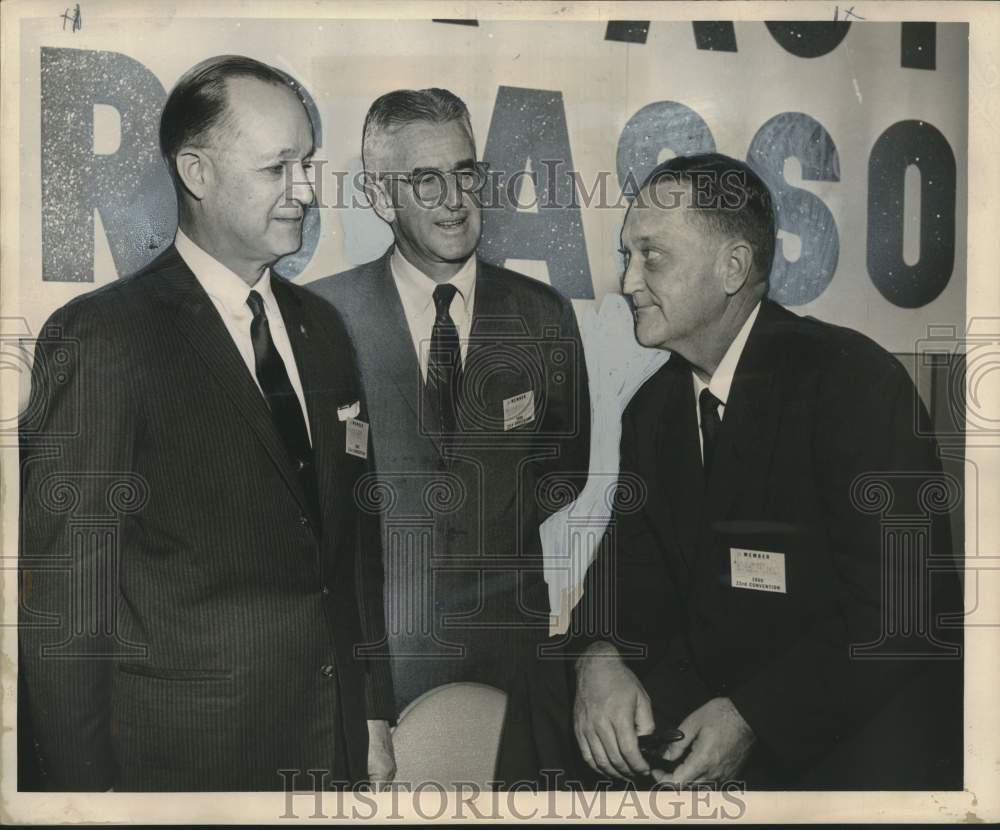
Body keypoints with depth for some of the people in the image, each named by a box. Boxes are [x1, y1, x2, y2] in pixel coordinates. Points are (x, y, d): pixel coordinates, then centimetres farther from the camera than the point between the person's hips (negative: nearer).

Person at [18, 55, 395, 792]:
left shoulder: (321, 327, 5)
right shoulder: (99, 338, -14)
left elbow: (353, 537, 9)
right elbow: (61, 594, -12)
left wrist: (374, 713, 9)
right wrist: (88, 779, -11)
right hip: (185, 757, -5)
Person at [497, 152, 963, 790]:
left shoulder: (856, 381, -16)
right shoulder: (653, 408, 7)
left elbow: (903, 611, -19)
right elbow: (632, 562, 8)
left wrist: (752, 716, -23)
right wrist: (598, 655, -15)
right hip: (708, 681, 6)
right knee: (548, 701, -6)